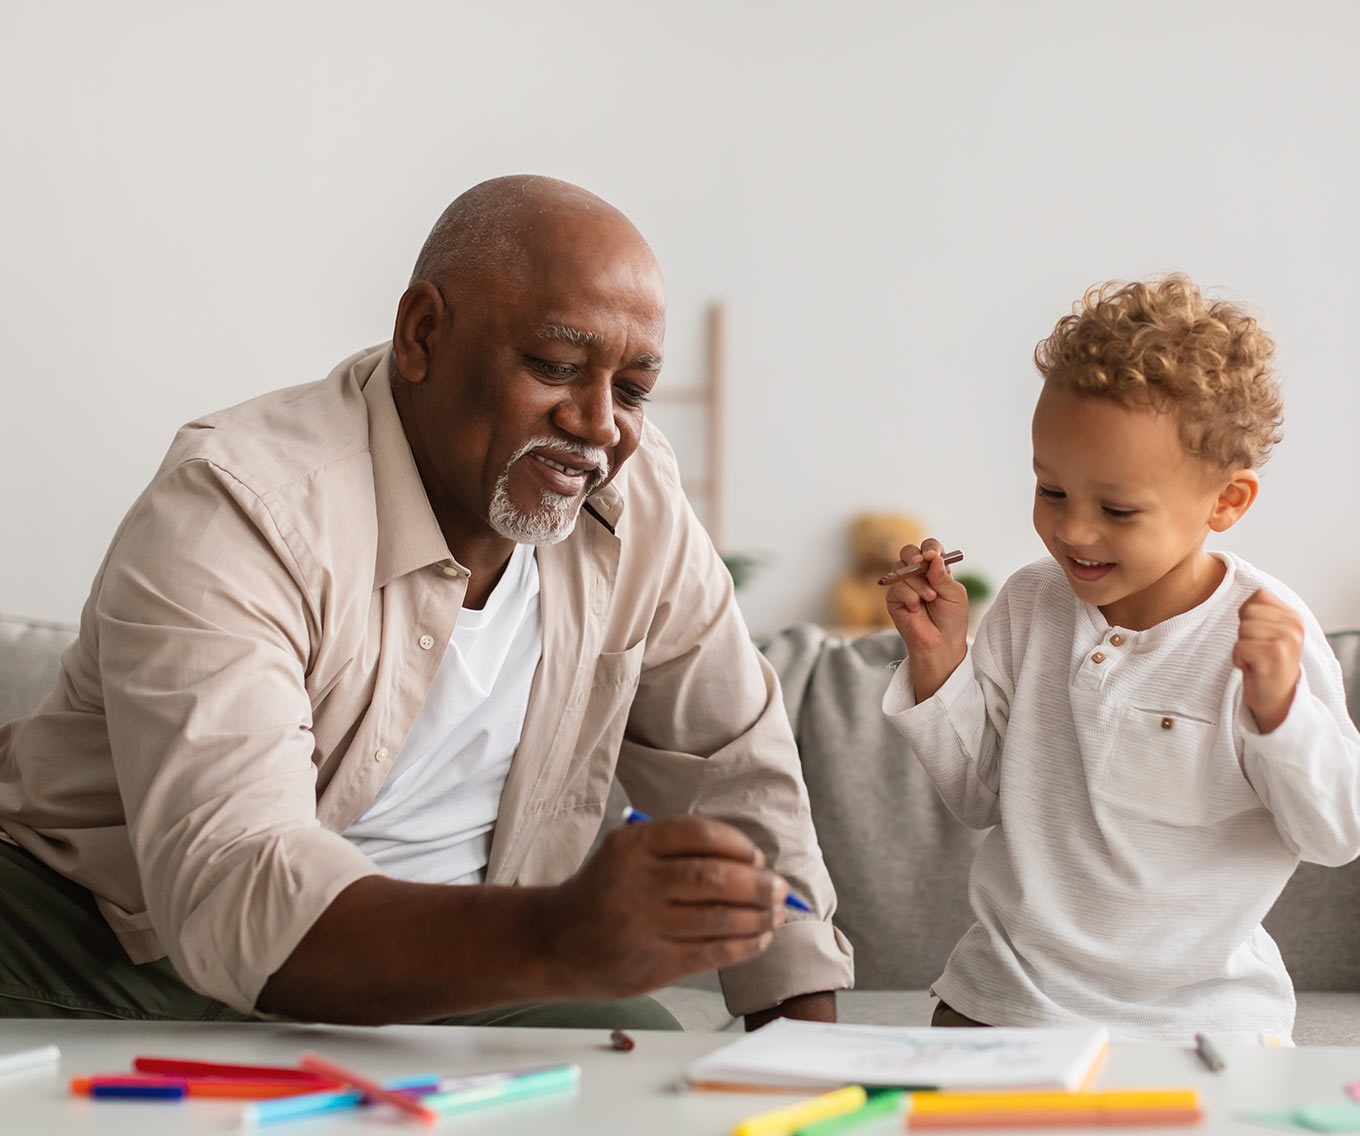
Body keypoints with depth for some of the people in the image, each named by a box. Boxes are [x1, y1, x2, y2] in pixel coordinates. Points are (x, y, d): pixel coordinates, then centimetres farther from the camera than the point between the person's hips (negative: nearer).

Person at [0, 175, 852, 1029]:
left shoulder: (638, 498, -5)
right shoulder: (234, 511, -26)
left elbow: (737, 767, 8)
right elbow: (222, 892, -39)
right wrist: (561, 940, -54)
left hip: (432, 981, 6)